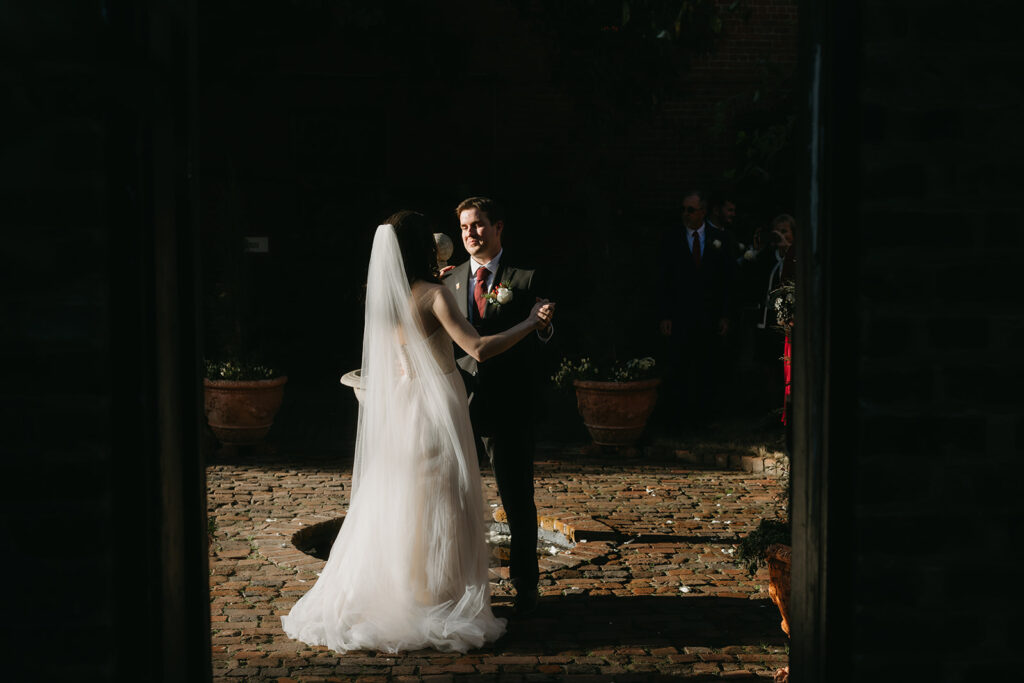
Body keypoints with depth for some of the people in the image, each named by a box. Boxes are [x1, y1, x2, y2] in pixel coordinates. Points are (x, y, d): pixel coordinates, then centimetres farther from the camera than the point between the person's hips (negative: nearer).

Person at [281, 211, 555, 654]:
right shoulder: (433, 294, -15)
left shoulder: (384, 297, 5)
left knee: (396, 505, 15)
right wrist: (531, 323, -12)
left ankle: (386, 597, 24)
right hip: (436, 406, -7)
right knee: (439, 507, 2)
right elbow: (478, 349, -21)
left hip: (398, 406, 7)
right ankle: (436, 605, 9)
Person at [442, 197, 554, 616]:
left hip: (508, 408, -4)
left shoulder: (524, 279, -1)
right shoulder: (450, 281, 10)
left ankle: (525, 586, 19)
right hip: (458, 405, 4)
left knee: (518, 502, 4)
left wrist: (543, 325, -27)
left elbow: (541, 337, -4)